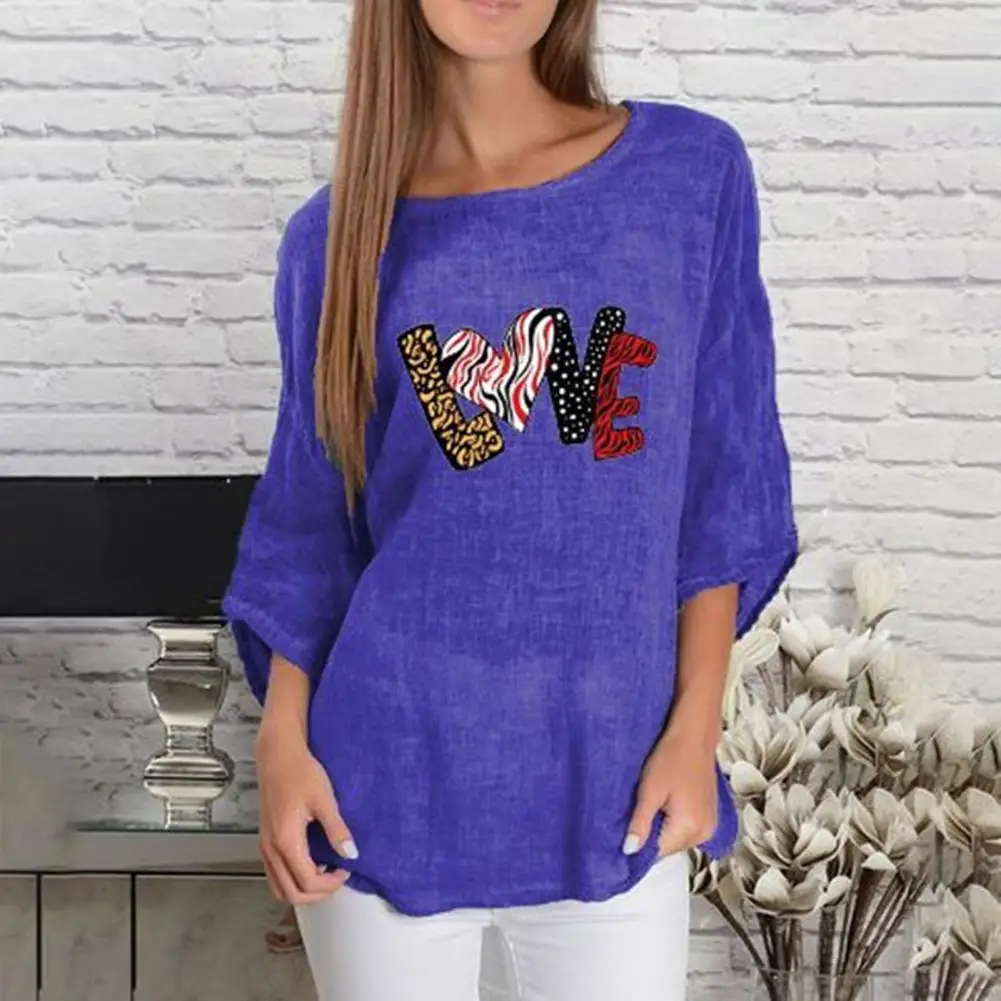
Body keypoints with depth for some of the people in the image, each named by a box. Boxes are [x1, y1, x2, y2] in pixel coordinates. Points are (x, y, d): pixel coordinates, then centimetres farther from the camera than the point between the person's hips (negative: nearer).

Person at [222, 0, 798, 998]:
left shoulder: (692, 171, -2)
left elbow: (721, 491, 1)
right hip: (388, 776, 1)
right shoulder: (334, 234, 0)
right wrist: (283, 744, -3)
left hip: (609, 775, 0)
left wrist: (696, 727, -3)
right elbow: (307, 526, 6)